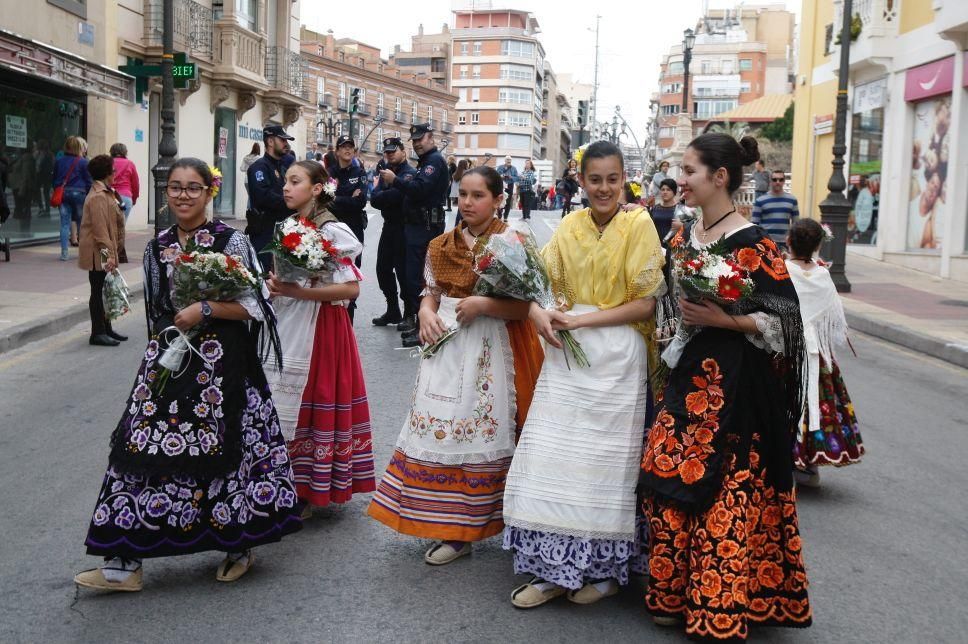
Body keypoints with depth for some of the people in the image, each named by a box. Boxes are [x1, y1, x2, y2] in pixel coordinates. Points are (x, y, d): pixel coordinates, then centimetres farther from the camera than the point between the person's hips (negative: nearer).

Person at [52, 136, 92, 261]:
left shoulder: (59, 162, 9)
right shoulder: (83, 162, -5)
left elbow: (54, 181, 14)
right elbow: (89, 181, -5)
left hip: (63, 193, 4)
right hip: (79, 193, -4)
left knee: (65, 223, 3)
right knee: (82, 223, 7)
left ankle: (64, 253, 0)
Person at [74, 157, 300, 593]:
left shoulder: (231, 242, -5)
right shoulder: (158, 247, 11)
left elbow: (254, 306, -7)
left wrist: (205, 309, -16)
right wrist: (158, 352, 18)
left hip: (220, 361, -5)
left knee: (223, 449, 2)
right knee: (145, 447, 0)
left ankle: (238, 546, 22)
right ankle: (124, 562, 6)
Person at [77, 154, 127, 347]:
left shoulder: (106, 192, 16)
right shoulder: (98, 197, -17)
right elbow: (100, 228, -22)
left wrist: (114, 253, 21)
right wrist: (108, 254, -24)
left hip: (106, 252, 10)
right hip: (99, 253, -10)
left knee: (104, 291, 15)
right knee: (98, 291, -4)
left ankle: (106, 329, 24)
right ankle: (97, 333, 2)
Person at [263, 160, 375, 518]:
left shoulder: (332, 231, -12)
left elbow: (351, 288, -19)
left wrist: (297, 291, -22)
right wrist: (273, 284, 2)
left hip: (318, 330, -7)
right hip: (287, 328, 7)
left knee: (311, 405, -1)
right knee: (284, 407, 8)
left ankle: (311, 492, 12)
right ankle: (289, 487, 20)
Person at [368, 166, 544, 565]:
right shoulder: (441, 246, 11)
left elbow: (525, 306, -8)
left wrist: (481, 305, -19)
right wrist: (426, 314, -3)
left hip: (489, 350, -4)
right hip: (446, 346, 5)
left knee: (479, 430, -1)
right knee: (440, 431, 3)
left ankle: (471, 525, 12)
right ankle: (452, 529, 13)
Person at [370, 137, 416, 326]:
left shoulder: (409, 173, -14)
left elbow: (392, 196, -25)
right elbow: (375, 200, 1)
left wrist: (378, 191, -6)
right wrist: (381, 194, -18)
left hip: (404, 227, -8)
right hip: (389, 226, 9)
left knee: (403, 271, -4)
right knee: (383, 269, 13)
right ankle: (393, 311, 27)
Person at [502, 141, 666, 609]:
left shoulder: (639, 225, -5)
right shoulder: (569, 226, 8)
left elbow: (646, 304, -9)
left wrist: (581, 320, -14)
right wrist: (539, 314, -15)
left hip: (618, 356, -4)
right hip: (568, 353, 4)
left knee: (605, 460, 3)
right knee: (553, 454, 2)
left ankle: (604, 568, 20)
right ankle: (555, 568, 13)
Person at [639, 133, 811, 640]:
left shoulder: (752, 244, -11)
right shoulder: (683, 239, 10)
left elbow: (784, 320, -11)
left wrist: (725, 320, -20)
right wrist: (669, 353, 13)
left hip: (734, 384, -7)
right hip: (688, 376, 7)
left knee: (725, 491, -2)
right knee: (668, 481, 7)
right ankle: (675, 595, 23)